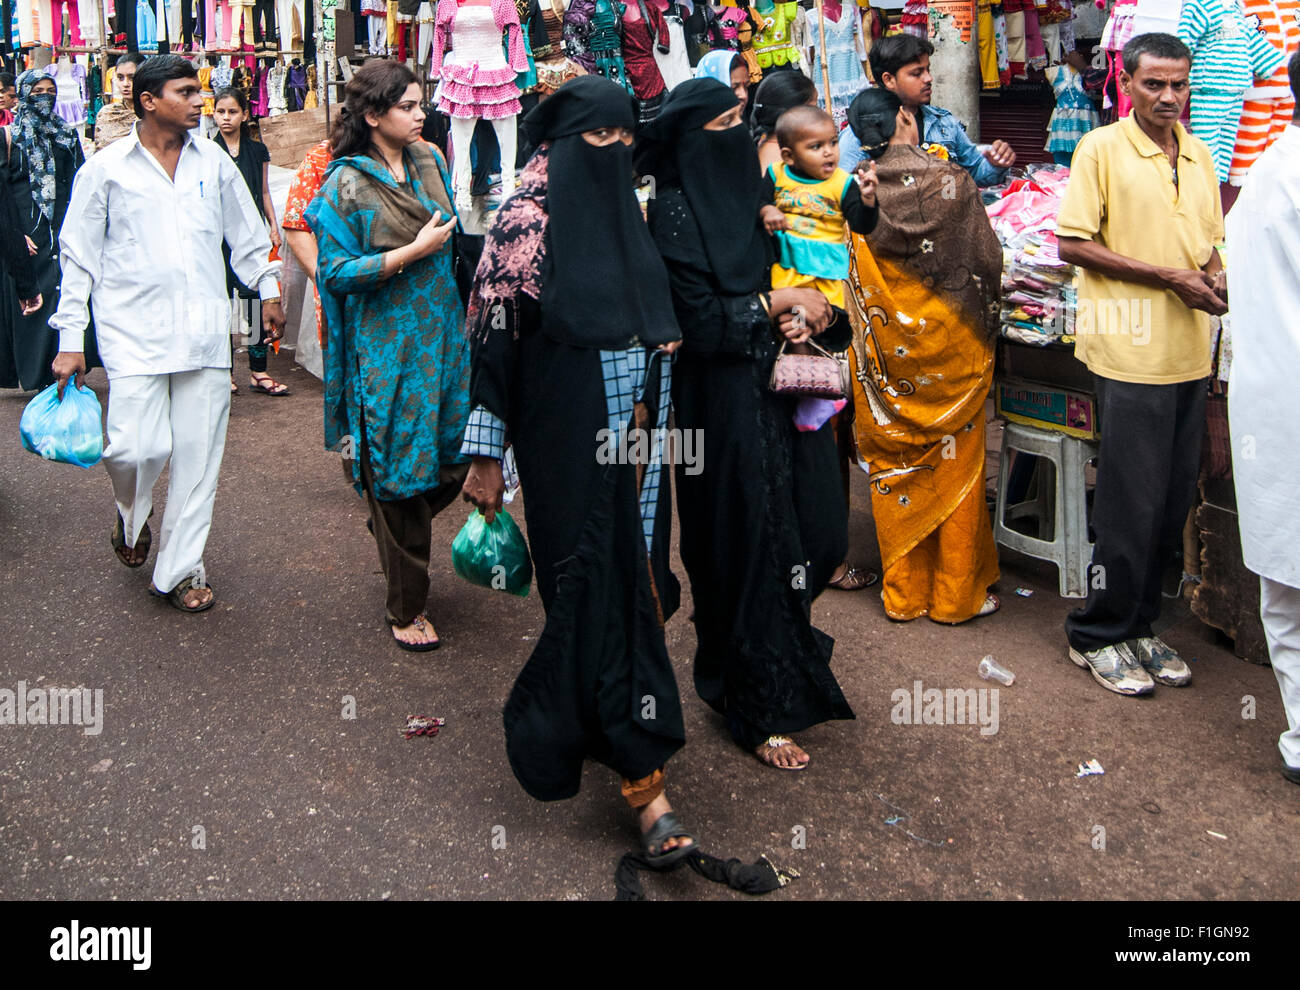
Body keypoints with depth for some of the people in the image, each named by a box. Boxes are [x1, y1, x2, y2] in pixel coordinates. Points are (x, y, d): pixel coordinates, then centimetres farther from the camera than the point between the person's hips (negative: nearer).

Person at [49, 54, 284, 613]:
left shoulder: (213, 162, 9)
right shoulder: (107, 168, 1)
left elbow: (247, 234, 23)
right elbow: (79, 257, 3)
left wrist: (268, 289, 22)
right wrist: (70, 339, 1)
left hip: (205, 331, 3)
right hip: (134, 330, -3)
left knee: (198, 453, 2)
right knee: (137, 447, -12)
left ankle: (180, 569, 16)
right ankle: (131, 516, 24)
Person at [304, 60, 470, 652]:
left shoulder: (430, 161, 8)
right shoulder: (347, 184, -11)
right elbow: (335, 272, -14)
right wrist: (414, 251, -16)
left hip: (441, 332, 6)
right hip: (386, 345, -6)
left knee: (452, 459, 8)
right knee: (399, 471, 2)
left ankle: (391, 531, 40)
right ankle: (406, 607, 18)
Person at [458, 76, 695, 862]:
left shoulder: (629, 214, 10)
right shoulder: (528, 221, -10)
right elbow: (494, 335, -12)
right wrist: (486, 455, -14)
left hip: (634, 433, 7)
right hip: (569, 438, -6)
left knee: (631, 567, 11)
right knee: (599, 577, -4)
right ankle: (642, 774, 1)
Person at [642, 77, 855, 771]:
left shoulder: (753, 196, 10)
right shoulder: (676, 214, -11)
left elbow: (817, 282, 12)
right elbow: (702, 323, -18)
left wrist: (818, 316, -9)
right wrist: (777, 303, -10)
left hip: (784, 391, 7)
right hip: (726, 406, -7)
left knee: (815, 532, 11)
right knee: (750, 547, 1)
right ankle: (760, 710, 16)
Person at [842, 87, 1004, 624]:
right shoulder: (950, 181, -11)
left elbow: (856, 280, 0)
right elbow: (986, 260, -5)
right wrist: (985, 320, 10)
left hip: (887, 342, 2)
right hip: (951, 339, -2)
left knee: (895, 461, 11)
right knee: (955, 462, 9)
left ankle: (903, 590, 19)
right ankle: (957, 593, 17)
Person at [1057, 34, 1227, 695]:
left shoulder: (1198, 155, 15)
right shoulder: (1101, 148, -5)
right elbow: (1074, 245, -10)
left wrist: (1211, 272, 1)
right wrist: (1169, 277, -13)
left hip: (1189, 352, 6)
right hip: (1131, 350, -6)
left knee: (1173, 502, 10)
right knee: (1133, 504, -3)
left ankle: (1138, 625, 25)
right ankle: (1097, 635, 12)